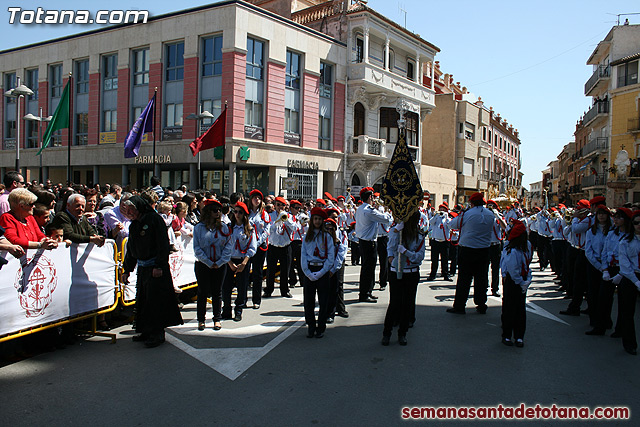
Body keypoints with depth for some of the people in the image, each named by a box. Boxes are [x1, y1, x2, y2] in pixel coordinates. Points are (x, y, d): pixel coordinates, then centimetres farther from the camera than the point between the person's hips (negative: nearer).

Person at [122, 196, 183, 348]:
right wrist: (127, 270, 20)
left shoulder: (154, 219, -10)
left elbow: (163, 244, -15)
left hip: (156, 268, -8)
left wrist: (159, 266, -19)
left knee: (155, 299, -5)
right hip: (142, 267, 8)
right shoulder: (134, 225, 15)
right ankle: (146, 331, 23)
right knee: (142, 299, 11)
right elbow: (131, 249, 22)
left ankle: (157, 333, 3)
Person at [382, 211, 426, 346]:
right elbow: (391, 247, -18)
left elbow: (420, 257, -5)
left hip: (412, 274, 1)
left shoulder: (419, 236, 0)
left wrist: (406, 251, -20)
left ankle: (402, 333, 22)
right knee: (394, 303, -4)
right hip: (396, 273, -1)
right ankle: (386, 333, 14)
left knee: (408, 304, 6)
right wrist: (397, 230, -26)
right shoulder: (394, 231, -2)